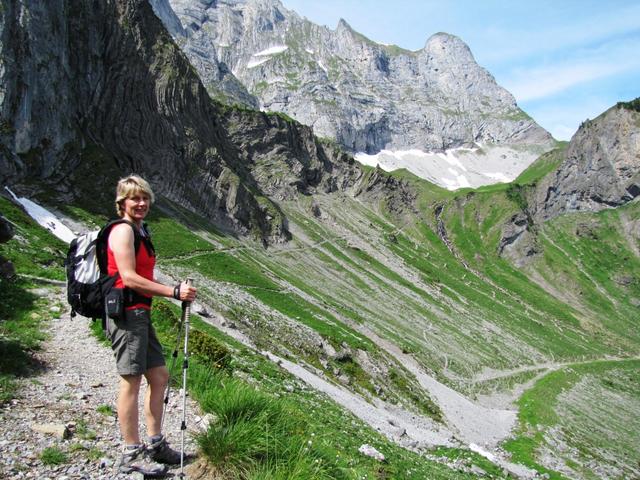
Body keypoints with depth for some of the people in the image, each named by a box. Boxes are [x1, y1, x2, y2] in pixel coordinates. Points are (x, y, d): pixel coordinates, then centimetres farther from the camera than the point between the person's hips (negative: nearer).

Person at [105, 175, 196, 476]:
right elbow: (129, 278, -20)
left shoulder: (140, 231, 18)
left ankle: (155, 444, 26)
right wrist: (174, 292, -19)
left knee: (159, 376, 14)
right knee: (131, 381, -3)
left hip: (140, 313, 10)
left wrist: (177, 290, 7)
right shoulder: (123, 230, -11)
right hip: (126, 313, -10)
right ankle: (132, 455, 9)